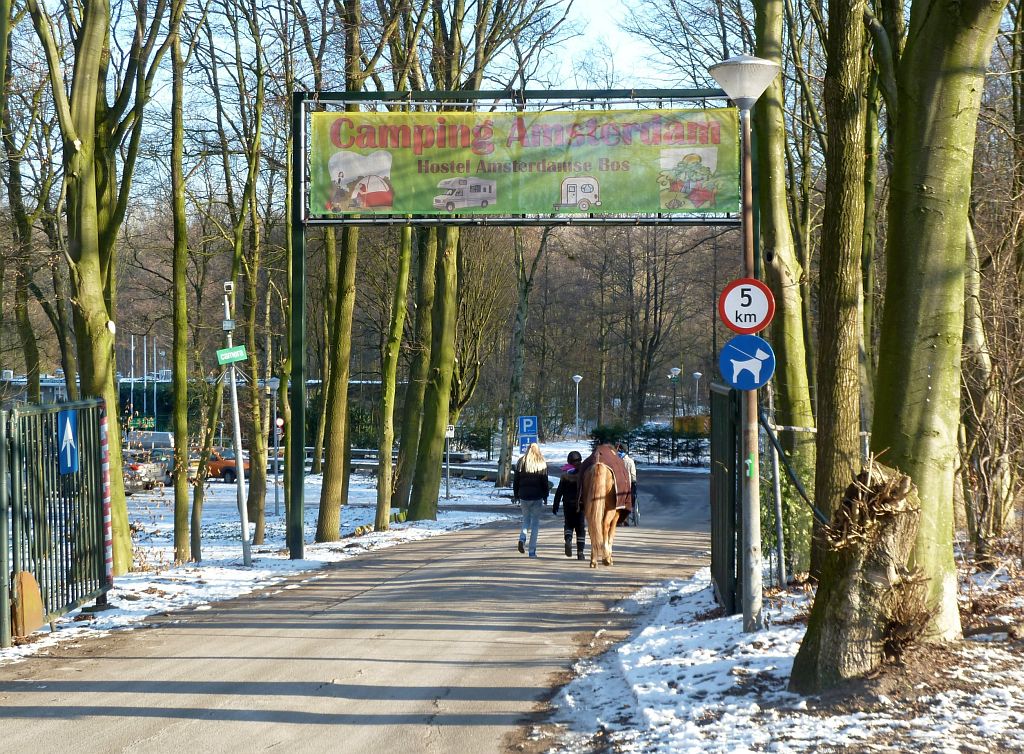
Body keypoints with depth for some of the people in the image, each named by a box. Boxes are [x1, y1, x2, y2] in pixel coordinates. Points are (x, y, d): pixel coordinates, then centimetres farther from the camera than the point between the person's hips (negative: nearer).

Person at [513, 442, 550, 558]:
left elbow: (515, 481, 6)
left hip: (524, 496, 2)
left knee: (526, 519, 17)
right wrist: (545, 497, 8)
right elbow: (545, 482, -1)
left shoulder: (521, 463, 3)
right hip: (537, 497, -2)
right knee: (535, 522, 5)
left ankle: (522, 538, -12)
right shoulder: (542, 464, -2)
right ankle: (532, 551, 2)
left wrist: (516, 496, 14)